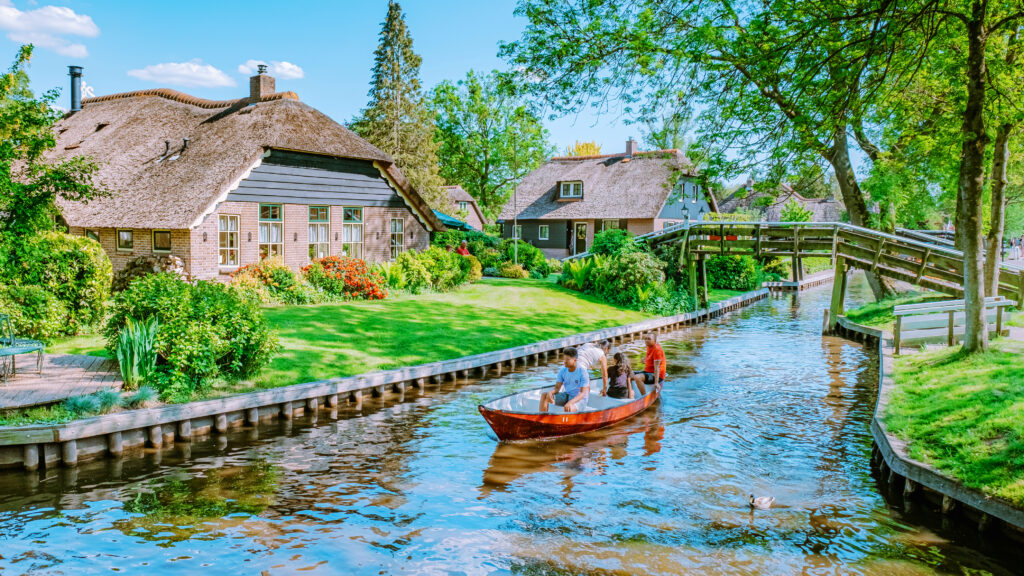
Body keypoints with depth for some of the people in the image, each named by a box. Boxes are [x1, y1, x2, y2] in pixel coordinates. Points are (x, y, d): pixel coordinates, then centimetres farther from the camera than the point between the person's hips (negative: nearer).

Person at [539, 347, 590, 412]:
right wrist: (550, 392, -27)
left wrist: (570, 402, -41)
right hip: (566, 396, 6)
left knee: (570, 408, -40)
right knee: (544, 395, -10)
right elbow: (557, 388, -1)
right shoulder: (562, 370, -3)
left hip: (579, 399, -6)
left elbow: (583, 393, -24)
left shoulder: (583, 373, -19)